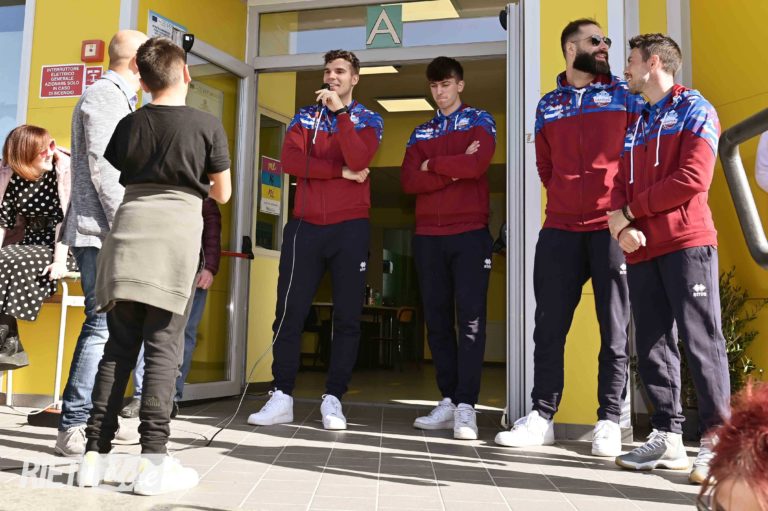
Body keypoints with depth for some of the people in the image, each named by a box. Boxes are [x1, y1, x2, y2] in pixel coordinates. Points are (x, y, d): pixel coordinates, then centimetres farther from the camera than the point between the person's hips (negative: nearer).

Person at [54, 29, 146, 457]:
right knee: (103, 327, -10)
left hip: (111, 234, 10)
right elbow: (103, 168, -16)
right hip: (101, 233, -10)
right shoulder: (104, 96, -7)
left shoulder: (120, 100, 23)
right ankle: (74, 429, -5)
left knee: (107, 326, 10)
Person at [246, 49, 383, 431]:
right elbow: (291, 160, -4)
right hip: (305, 226, 2)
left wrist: (341, 112, -14)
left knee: (347, 317, 0)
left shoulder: (368, 120, 9)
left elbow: (358, 161, -13)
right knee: (289, 313, 0)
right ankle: (281, 397, 7)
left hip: (350, 227, -2)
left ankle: (333, 399, 9)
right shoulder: (305, 116, 15)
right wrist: (341, 172, -9)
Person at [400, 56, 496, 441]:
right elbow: (408, 180, 2)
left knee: (470, 318, -7)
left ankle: (466, 406, -6)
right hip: (428, 236, 4)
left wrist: (432, 165, -1)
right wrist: (454, 170, -8)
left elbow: (477, 164, -12)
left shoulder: (479, 121, 9)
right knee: (437, 319, 5)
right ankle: (448, 401, 12)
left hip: (470, 232, -4)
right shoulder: (421, 132, 19)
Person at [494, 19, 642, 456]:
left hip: (612, 228, -2)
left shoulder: (625, 95, 7)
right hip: (561, 229, 2)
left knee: (616, 329, 1)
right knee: (549, 326, 4)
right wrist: (567, 197, 13)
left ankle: (609, 421, 11)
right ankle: (542, 416, 15)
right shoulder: (548, 106, 14)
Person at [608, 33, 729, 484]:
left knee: (701, 340, -7)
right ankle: (668, 437, 12)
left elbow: (693, 179, -12)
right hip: (642, 250, 7)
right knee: (652, 345, 6)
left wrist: (631, 208, -6)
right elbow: (622, 185, 15)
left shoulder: (695, 109, 2)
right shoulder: (636, 125, 23)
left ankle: (716, 440, 0)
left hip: (687, 244, -7)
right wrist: (622, 223, -6)